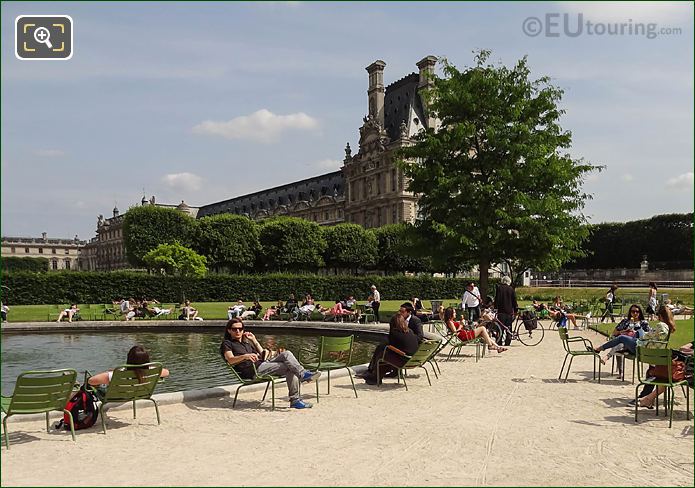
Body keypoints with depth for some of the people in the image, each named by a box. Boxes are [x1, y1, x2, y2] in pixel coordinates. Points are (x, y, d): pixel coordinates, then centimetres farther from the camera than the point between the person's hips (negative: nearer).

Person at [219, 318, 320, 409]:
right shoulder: (227, 343, 12)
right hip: (251, 370, -7)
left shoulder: (246, 342, 34)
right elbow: (231, 360, -9)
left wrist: (254, 340, 20)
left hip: (263, 363, 7)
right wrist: (245, 356, -27)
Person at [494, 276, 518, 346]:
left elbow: (497, 299, -5)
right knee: (508, 327, 9)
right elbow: (514, 301, 6)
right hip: (510, 311, 2)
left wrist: (495, 308, -2)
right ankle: (507, 342, 8)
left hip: (501, 311, -2)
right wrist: (515, 310, 12)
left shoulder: (499, 288, -2)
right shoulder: (511, 289, 5)